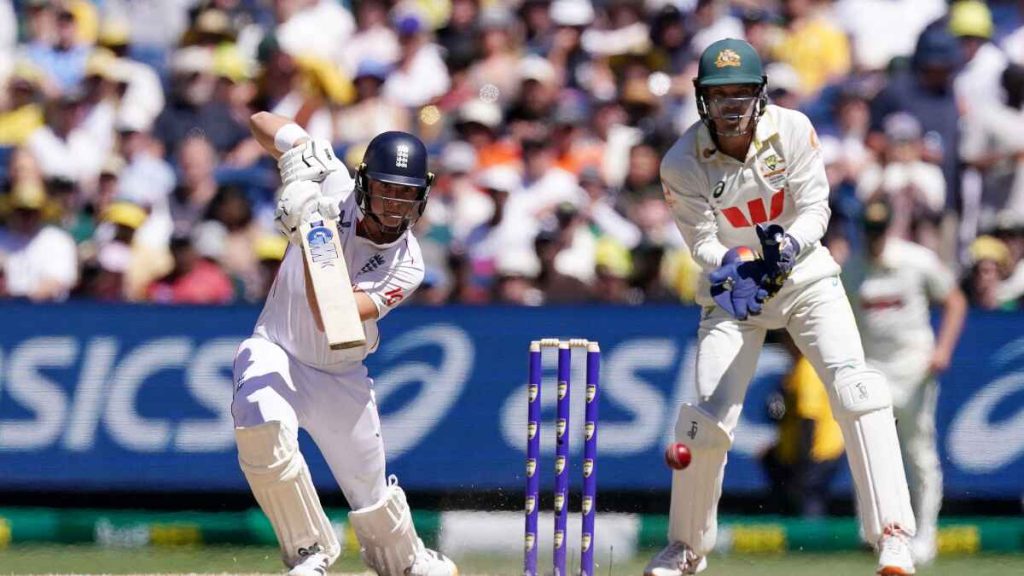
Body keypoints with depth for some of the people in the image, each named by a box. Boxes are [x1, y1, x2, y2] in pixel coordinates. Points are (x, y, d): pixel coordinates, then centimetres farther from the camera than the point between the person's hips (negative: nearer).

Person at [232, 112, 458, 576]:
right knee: (262, 427, -34)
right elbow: (261, 122, -8)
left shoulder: (407, 267, -18)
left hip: (341, 377, 1)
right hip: (275, 352, -1)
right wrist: (299, 155, -29)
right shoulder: (334, 188, -16)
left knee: (371, 494, 7)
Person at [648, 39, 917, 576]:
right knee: (708, 419, -8)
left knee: (855, 387, -21)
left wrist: (789, 245, -37)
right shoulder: (682, 164, -16)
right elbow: (703, 240, -17)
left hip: (805, 275, 0)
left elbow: (816, 208, -15)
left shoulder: (792, 129, -15)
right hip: (733, 288, 0)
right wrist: (731, 268, -40)